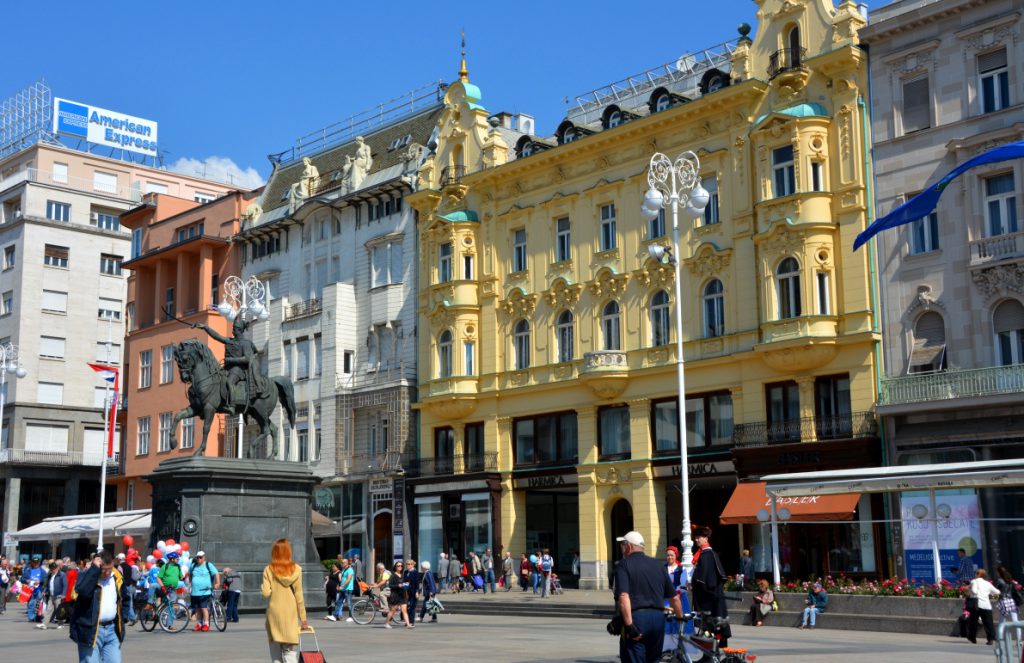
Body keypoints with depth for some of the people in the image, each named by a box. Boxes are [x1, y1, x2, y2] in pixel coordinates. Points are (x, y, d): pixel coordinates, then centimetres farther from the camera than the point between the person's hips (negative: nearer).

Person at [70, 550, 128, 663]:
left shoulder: (117, 577, 8)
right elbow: (83, 591, -29)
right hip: (90, 630, -5)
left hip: (112, 629, 5)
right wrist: (94, 569, -26)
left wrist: (123, 617, 14)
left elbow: (124, 597, 25)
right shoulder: (85, 575, -8)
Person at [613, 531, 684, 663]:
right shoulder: (657, 565, 14)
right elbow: (674, 597, 17)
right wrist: (680, 617, 32)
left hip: (636, 617, -5)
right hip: (658, 618, 5)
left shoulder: (623, 565, -2)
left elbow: (623, 596, -18)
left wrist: (629, 625, -20)